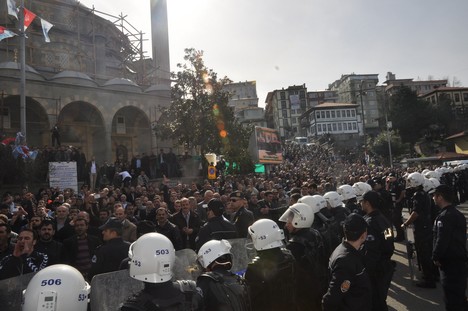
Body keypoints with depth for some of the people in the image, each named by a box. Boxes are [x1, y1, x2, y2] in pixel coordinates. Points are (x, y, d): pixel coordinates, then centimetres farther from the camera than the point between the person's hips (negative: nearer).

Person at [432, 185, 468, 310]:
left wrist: (436, 257, -11)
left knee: (451, 297, 0)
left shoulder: (444, 217, -21)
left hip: (450, 262, -9)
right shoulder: (458, 214, 9)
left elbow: (441, 240, -24)